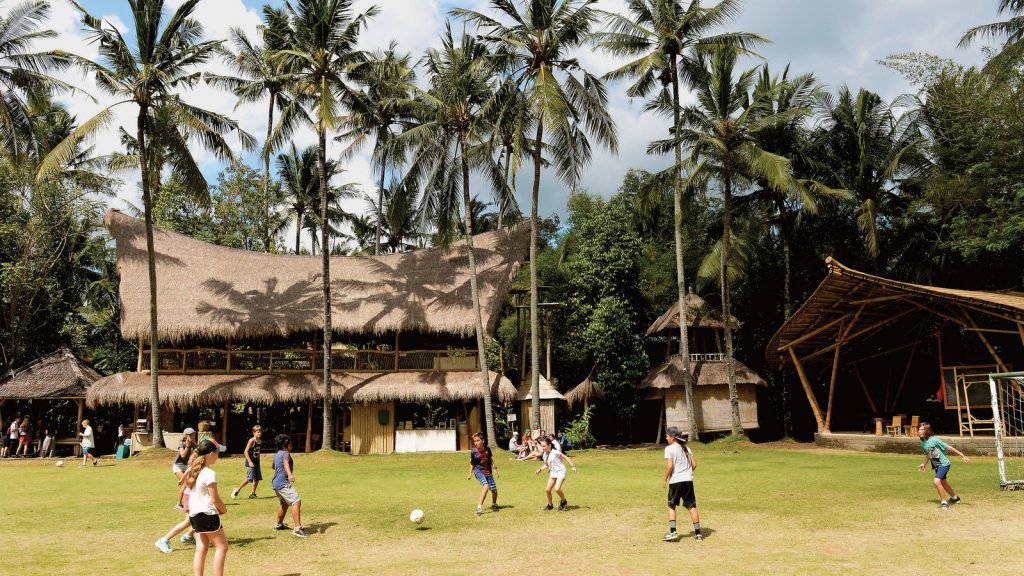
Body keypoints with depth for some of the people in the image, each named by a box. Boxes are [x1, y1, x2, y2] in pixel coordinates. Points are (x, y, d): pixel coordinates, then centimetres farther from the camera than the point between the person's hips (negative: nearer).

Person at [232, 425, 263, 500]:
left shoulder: (260, 441, 8)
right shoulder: (252, 441, -14)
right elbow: (246, 451, -17)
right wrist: (250, 462, -23)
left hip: (256, 462, 8)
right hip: (250, 462, -8)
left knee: (257, 478, 6)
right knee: (249, 478, -12)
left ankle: (253, 493, 17)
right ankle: (236, 490, 1)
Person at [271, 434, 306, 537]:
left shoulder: (277, 455, 17)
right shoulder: (285, 453, -11)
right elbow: (286, 463, -32)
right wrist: (290, 474, -51)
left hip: (276, 483, 10)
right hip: (283, 484, -10)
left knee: (284, 504, 29)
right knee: (297, 502, -17)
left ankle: (279, 525, 44)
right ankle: (298, 528, -26)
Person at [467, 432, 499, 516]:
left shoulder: (487, 449, -5)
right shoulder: (473, 452, -11)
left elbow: (491, 459, 10)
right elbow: (472, 463, 2)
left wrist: (494, 468, 9)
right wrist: (470, 473, 1)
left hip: (488, 472, 4)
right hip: (478, 471, -4)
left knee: (494, 489, 7)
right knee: (486, 486, -28)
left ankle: (494, 504, 39)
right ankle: (479, 507, -26)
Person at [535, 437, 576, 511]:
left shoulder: (555, 452, -19)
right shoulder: (544, 455, 2)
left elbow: (566, 457, -11)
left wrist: (573, 466, -13)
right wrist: (540, 469, 2)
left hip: (560, 472, -7)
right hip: (553, 472, 7)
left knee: (557, 489, -22)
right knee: (548, 489, 2)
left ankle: (564, 501, 5)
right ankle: (550, 505, 21)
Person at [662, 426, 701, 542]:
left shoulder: (669, 449, -6)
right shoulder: (686, 448, 12)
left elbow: (670, 466, -15)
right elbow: (694, 465, 9)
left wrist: (665, 479, -5)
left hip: (675, 481, -5)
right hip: (688, 480, 5)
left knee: (671, 506, 8)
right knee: (692, 506, 6)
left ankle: (673, 532, -1)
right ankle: (698, 533, 6)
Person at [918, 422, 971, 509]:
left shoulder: (934, 440, -23)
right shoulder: (923, 443, -1)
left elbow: (949, 448, -19)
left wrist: (963, 456, -17)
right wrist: (924, 464, 13)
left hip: (944, 464, -8)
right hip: (936, 466, 8)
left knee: (937, 481, -25)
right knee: (943, 483, 24)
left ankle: (944, 502, -10)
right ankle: (955, 498, 49)